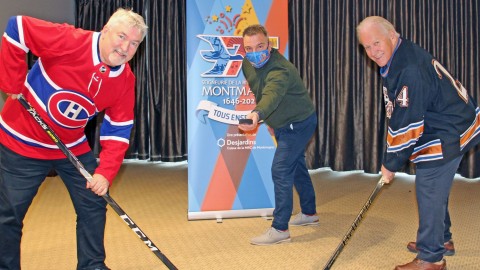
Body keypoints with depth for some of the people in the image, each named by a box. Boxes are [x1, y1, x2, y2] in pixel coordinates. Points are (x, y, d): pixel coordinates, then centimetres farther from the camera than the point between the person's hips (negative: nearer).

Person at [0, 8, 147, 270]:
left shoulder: (125, 81, -9)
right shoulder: (68, 41, -25)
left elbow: (118, 130, -8)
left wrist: (105, 172, -20)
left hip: (73, 147, 5)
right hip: (23, 141, -4)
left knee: (94, 205, 7)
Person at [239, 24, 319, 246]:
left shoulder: (280, 70, -34)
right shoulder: (248, 64, -6)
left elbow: (272, 95, -55)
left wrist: (257, 114, -73)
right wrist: (265, 118, 13)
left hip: (298, 123, -9)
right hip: (282, 125, 9)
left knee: (280, 171, -15)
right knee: (296, 166, 19)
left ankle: (280, 229, -7)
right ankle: (309, 214, 37)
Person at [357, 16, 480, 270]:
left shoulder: (410, 70, -29)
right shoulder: (396, 60, 4)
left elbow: (406, 124, -26)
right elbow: (399, 116, 14)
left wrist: (391, 164, -15)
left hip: (448, 135, -11)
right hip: (450, 127, 11)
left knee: (430, 193, -3)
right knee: (435, 189, 22)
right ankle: (442, 239, 40)